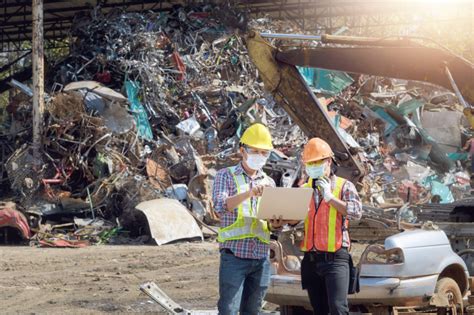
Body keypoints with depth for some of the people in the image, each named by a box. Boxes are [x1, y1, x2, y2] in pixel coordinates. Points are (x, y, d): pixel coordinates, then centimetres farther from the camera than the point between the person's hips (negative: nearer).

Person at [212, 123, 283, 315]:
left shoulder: (269, 183, 16)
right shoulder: (226, 176, 3)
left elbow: (271, 224, 18)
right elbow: (220, 205, -15)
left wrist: (274, 224, -7)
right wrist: (249, 193, -29)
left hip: (261, 258, 5)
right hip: (234, 254, -5)